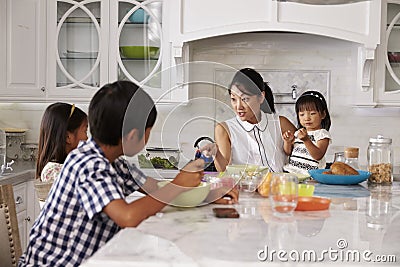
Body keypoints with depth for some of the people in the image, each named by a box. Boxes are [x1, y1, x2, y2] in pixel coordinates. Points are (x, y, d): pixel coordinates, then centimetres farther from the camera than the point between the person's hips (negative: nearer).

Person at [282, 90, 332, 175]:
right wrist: (288, 142, 2)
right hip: (290, 171, 6)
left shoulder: (322, 134, -2)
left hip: (308, 174, -5)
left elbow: (318, 156, -15)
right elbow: (288, 152, 23)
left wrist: (306, 140, -25)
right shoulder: (298, 133, 16)